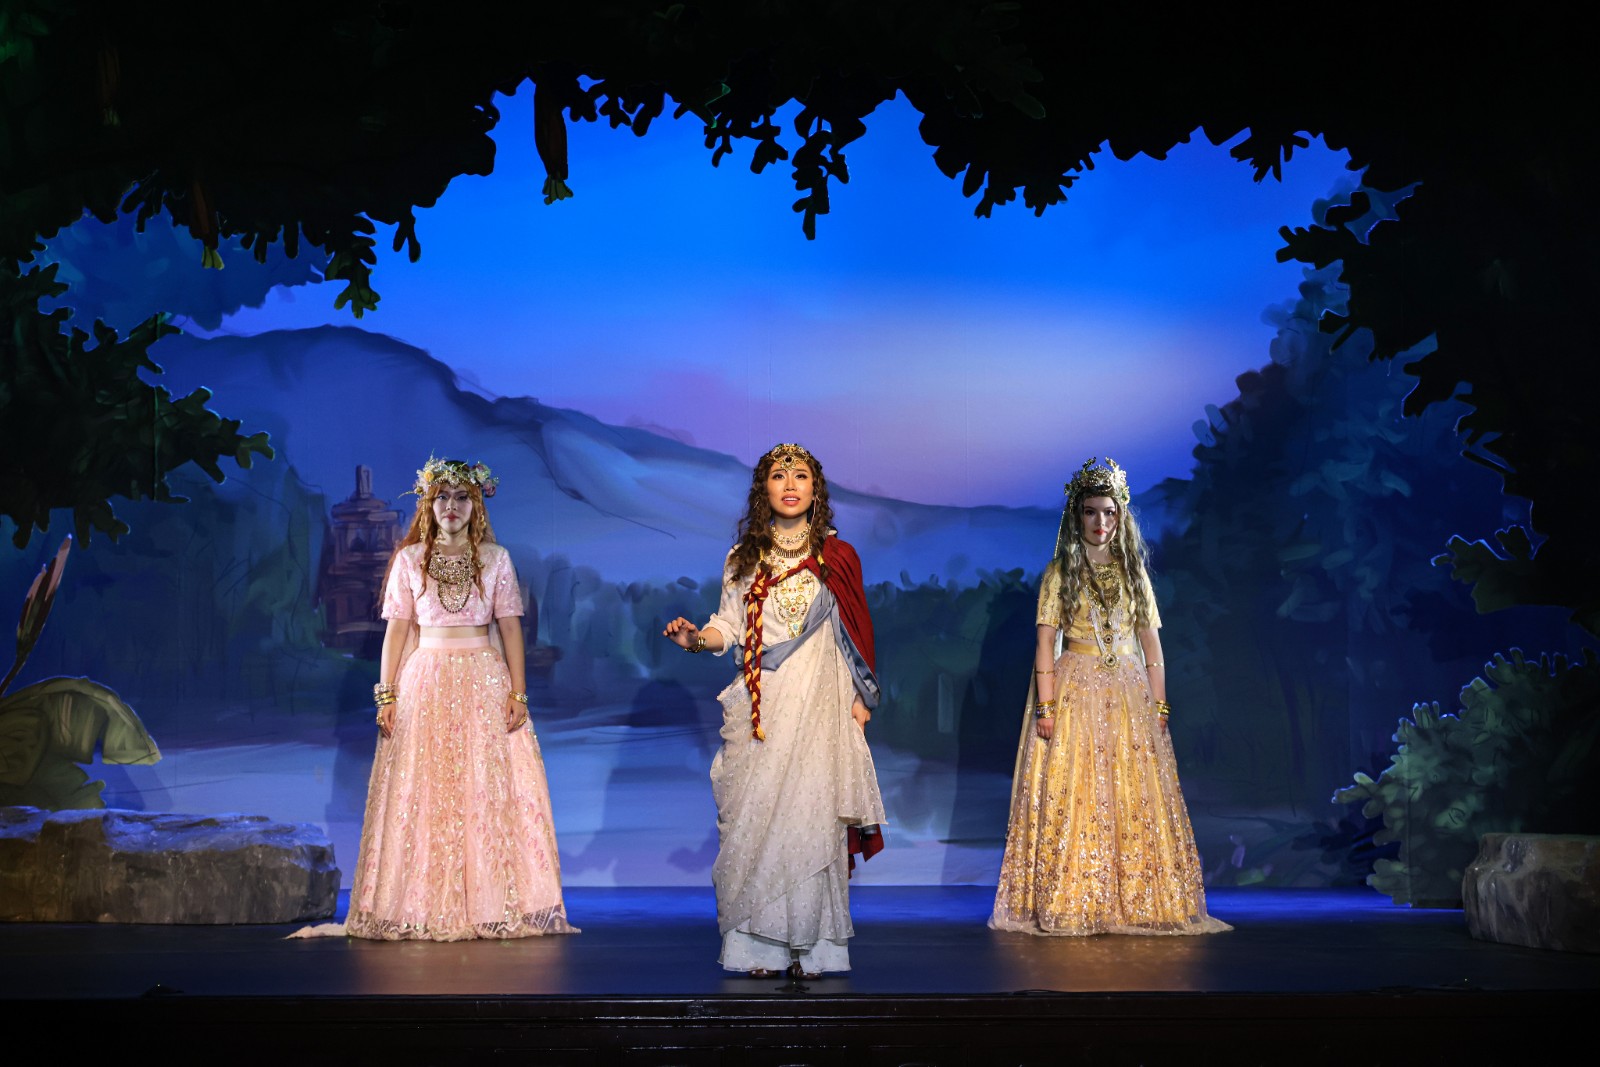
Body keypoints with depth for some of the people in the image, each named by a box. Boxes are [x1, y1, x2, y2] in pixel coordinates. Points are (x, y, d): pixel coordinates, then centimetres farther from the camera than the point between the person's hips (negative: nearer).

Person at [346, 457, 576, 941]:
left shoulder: (496, 559, 6)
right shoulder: (409, 560, 6)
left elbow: (510, 627, 4)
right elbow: (397, 629, 5)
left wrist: (518, 692, -4)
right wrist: (386, 695, -2)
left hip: (485, 682, 0)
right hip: (425, 681, 0)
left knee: (489, 790, -3)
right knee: (422, 793, -2)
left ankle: (494, 906, 4)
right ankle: (425, 907, 5)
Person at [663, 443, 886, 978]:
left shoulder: (837, 558, 9)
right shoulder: (743, 557, 13)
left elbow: (855, 635, 9)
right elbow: (728, 625, 9)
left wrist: (860, 701, 3)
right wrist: (696, 637, -11)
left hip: (819, 706, -1)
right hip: (758, 704, 1)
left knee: (812, 811, -8)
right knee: (754, 813, -5)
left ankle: (810, 945, -1)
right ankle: (759, 946, 0)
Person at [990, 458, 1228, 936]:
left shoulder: (1134, 572, 11)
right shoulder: (1060, 573, 3)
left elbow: (1151, 643, 10)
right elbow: (1045, 642, -3)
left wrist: (1159, 707, 2)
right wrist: (1045, 706, -13)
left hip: (1128, 696, 3)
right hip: (1073, 694, -3)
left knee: (1134, 799, 0)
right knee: (1070, 796, -6)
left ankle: (1135, 902, 7)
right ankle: (1066, 906, -1)